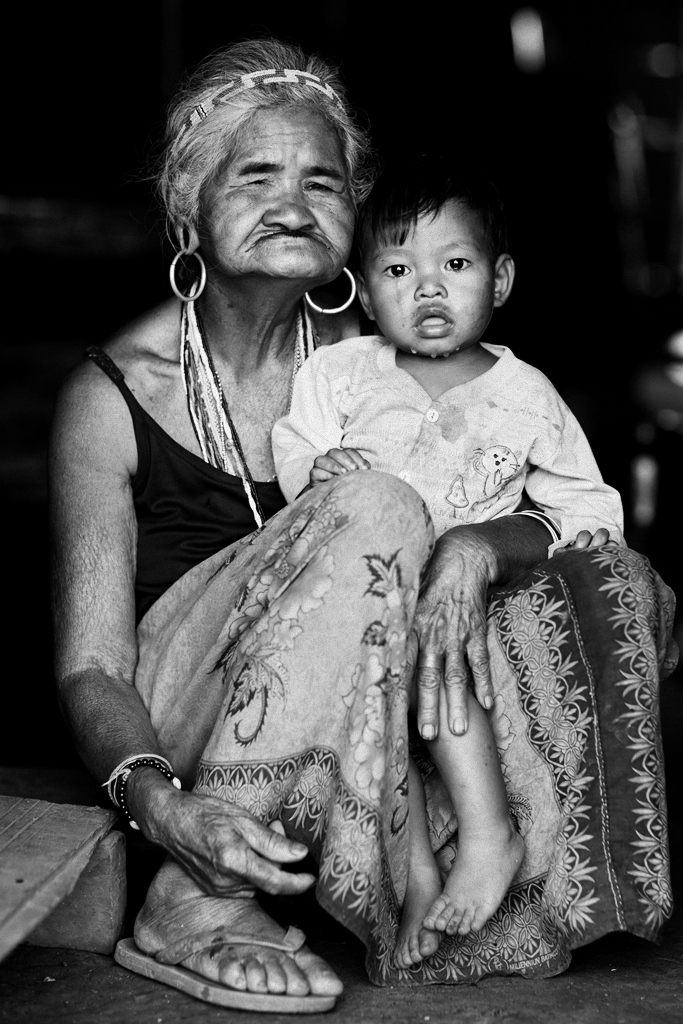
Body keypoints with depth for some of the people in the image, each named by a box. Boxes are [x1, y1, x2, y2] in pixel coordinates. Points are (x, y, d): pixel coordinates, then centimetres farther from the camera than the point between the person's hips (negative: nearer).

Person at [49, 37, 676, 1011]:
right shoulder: (113, 396, -9)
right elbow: (90, 667, -12)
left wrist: (474, 548, -27)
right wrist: (162, 803, -33)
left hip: (336, 730, 5)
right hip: (173, 735, -4)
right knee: (376, 506, -29)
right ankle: (193, 912, -28)